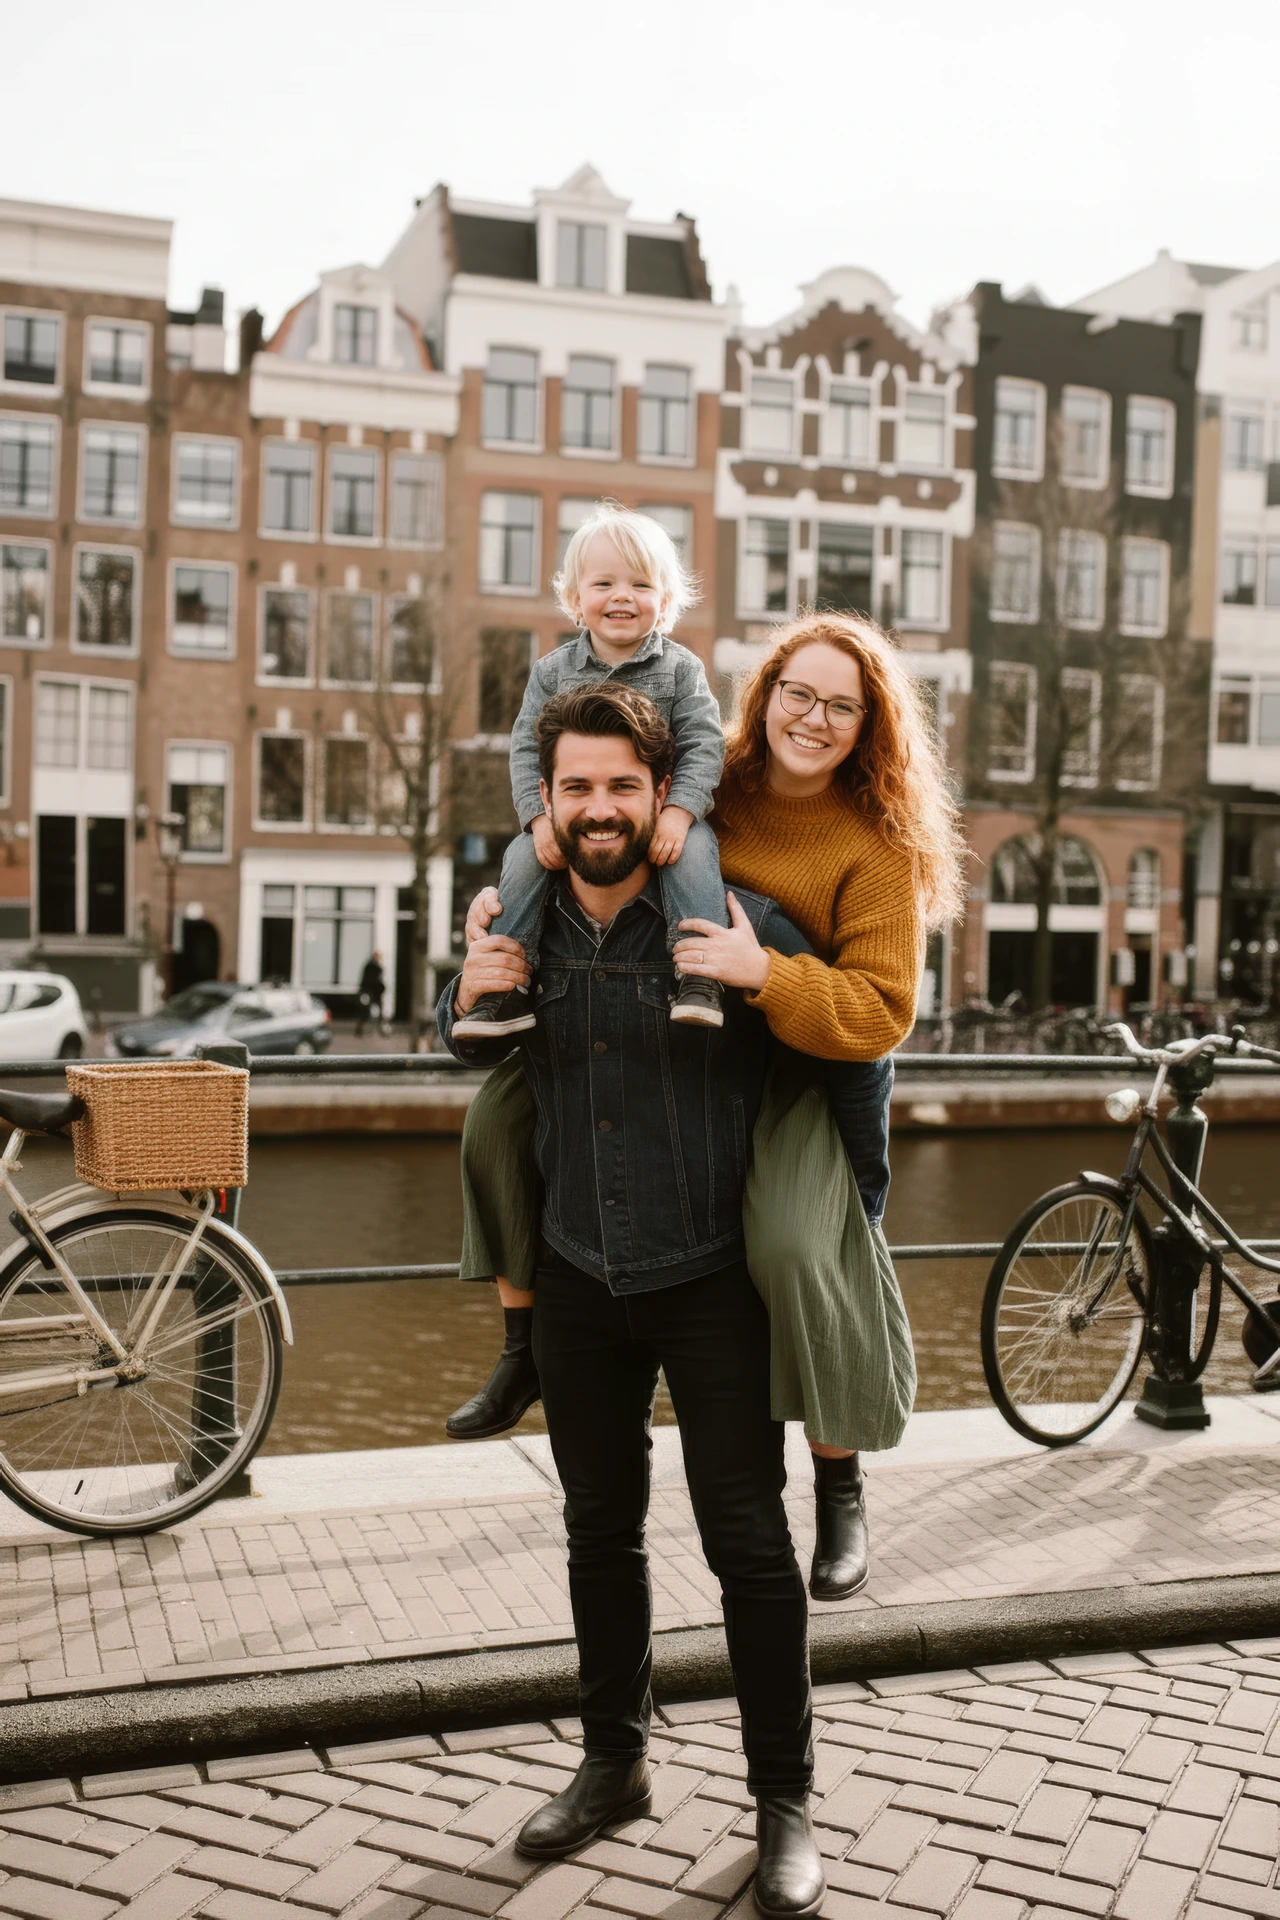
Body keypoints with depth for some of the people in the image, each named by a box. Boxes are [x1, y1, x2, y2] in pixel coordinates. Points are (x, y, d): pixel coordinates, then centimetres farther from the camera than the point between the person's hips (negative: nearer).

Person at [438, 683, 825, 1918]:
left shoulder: (731, 916, -15)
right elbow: (476, 1056, 14)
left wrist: (762, 978, -25)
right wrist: (466, 998, -5)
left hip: (709, 1278, -4)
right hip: (579, 1277, 5)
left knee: (748, 1543, 2)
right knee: (600, 1530, 18)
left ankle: (785, 1802, 20)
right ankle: (613, 1763, 37)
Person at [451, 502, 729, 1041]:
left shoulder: (681, 669, -1)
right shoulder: (553, 672, 3)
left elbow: (703, 745, -8)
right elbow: (527, 748, 1)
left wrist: (678, 811, -23)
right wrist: (541, 818, -14)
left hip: (664, 811, -1)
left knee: (694, 851, -31)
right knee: (524, 857, -20)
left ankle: (700, 976, -28)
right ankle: (507, 984, -13)